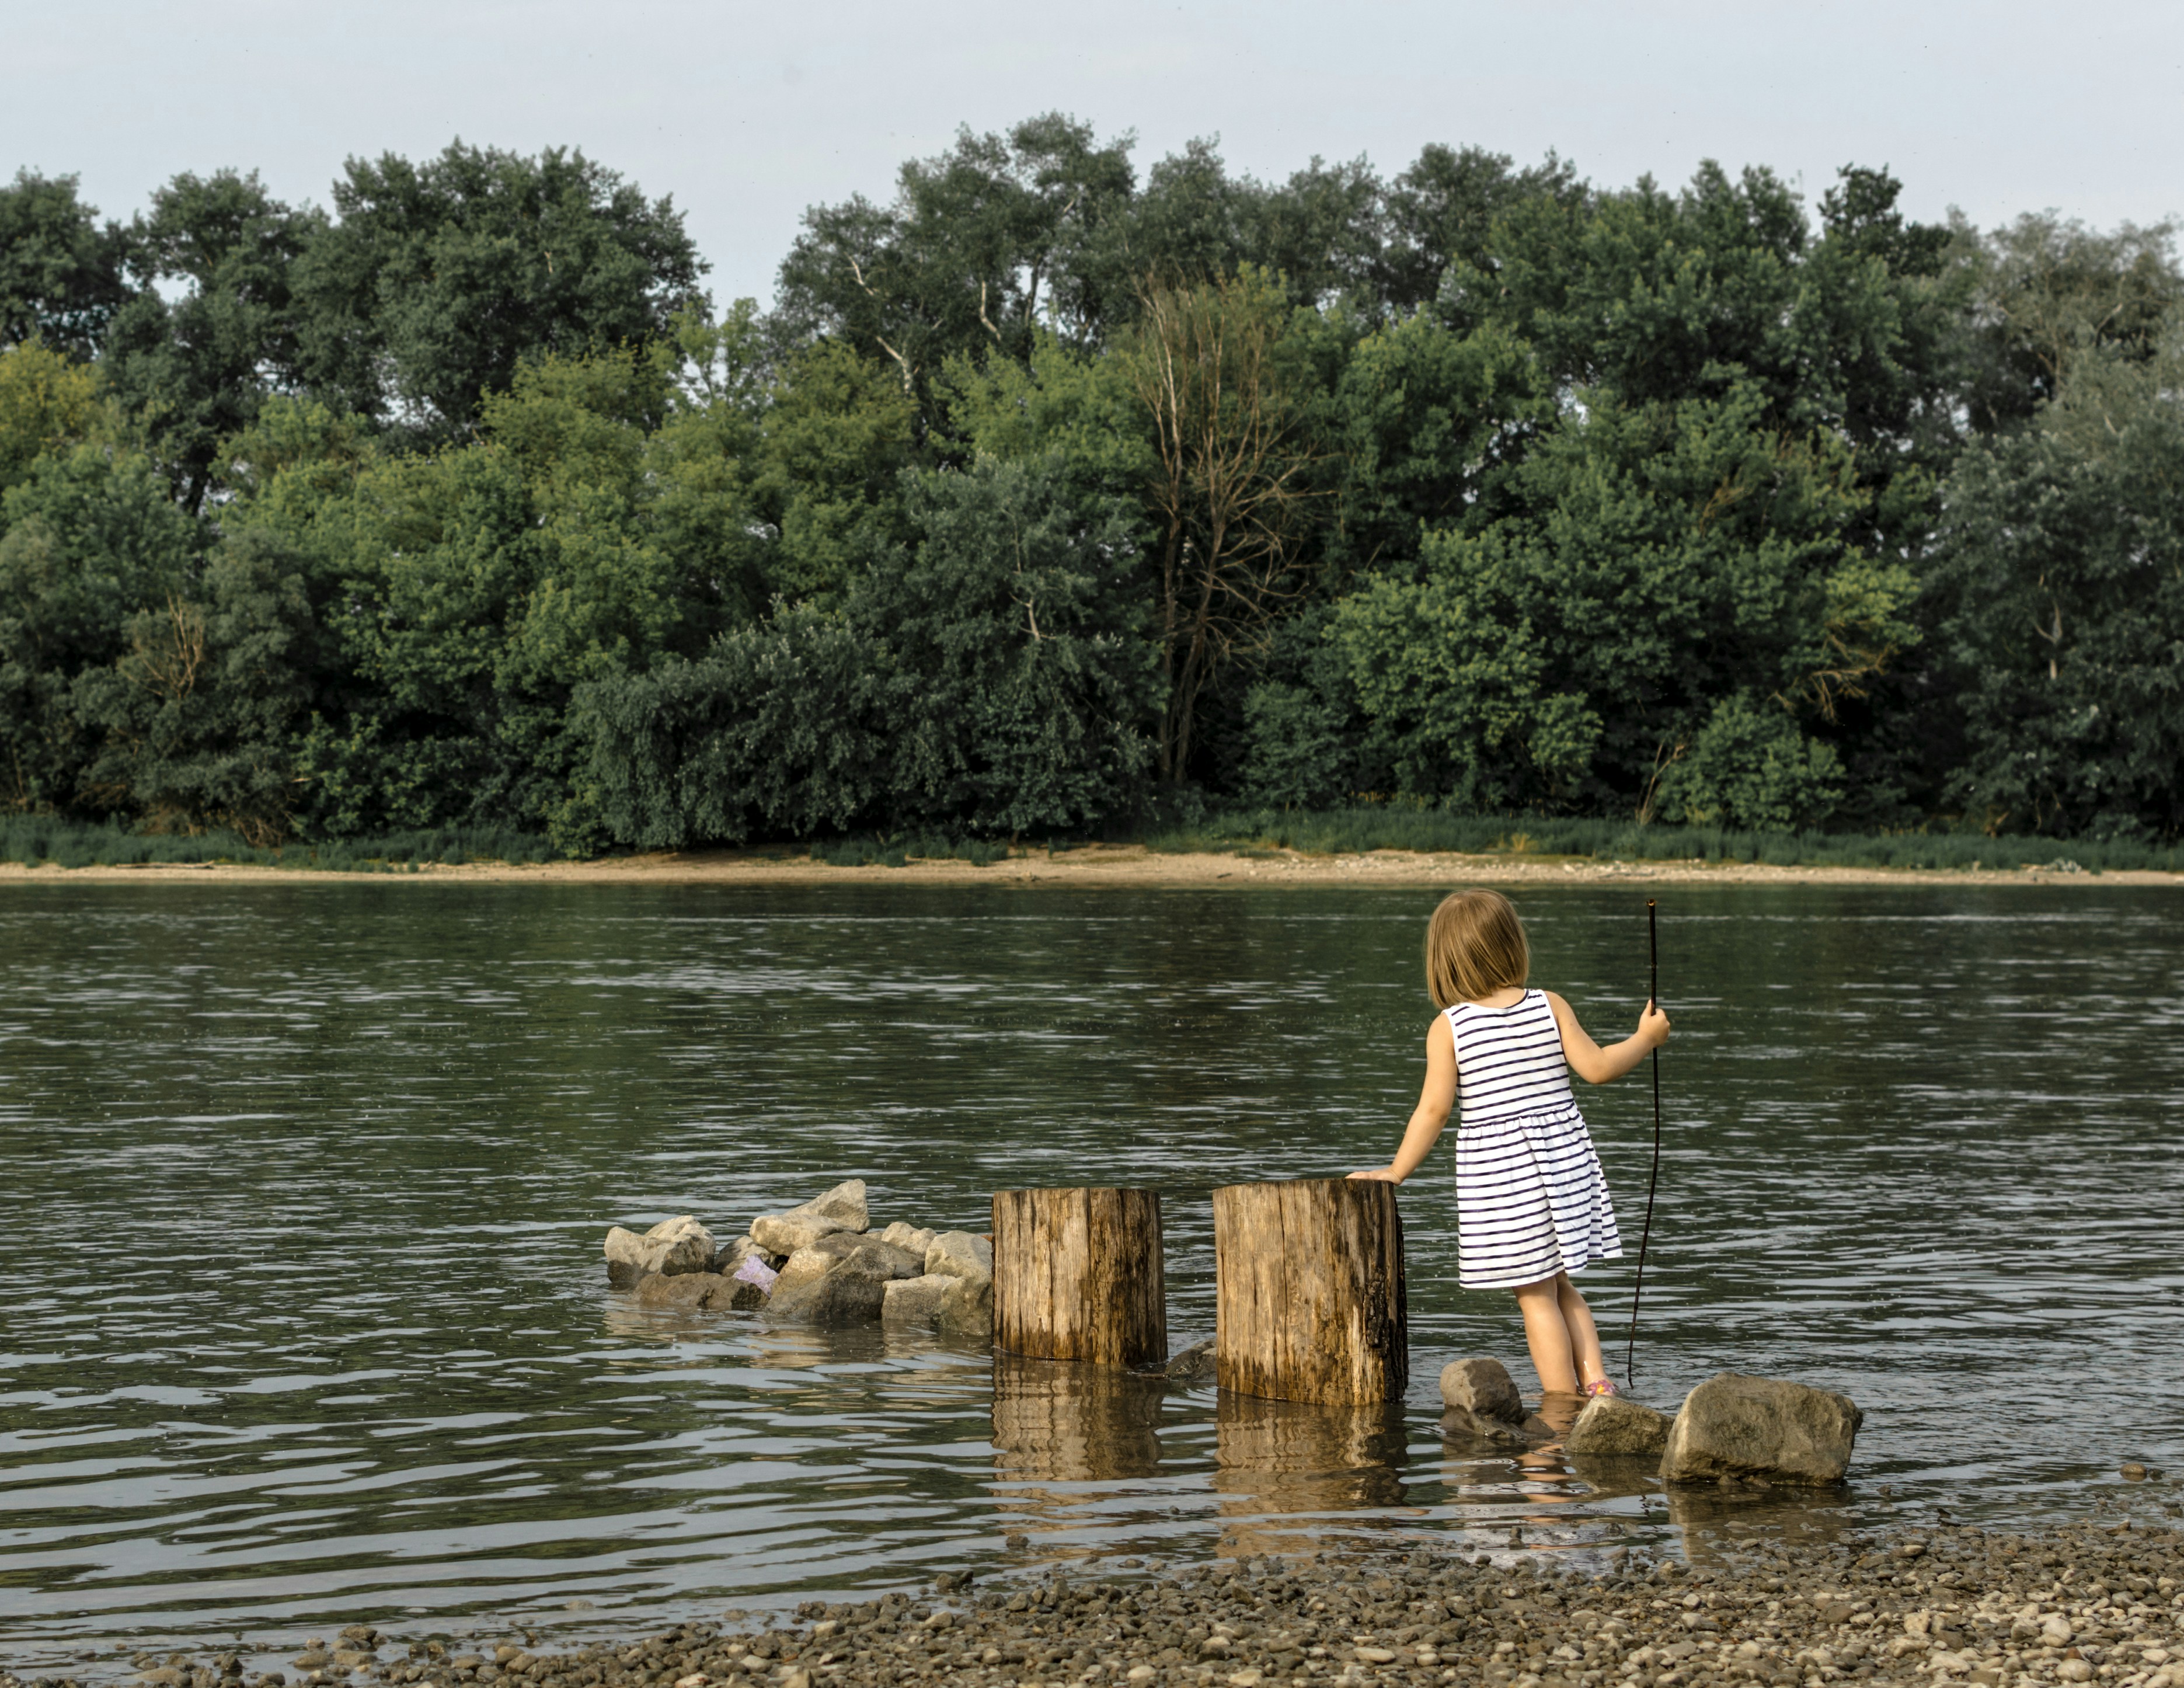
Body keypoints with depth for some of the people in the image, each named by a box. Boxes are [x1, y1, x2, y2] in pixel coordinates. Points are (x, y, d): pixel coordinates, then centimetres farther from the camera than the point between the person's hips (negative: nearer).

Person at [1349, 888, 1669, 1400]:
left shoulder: (1448, 1027, -8)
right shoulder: (1550, 1007, -2)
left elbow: (1435, 1109, -11)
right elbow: (1596, 1067, -4)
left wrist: (1397, 1170, -2)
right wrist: (1646, 1038, 12)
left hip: (1497, 1168, -3)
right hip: (1565, 1158, 3)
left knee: (1536, 1295, 2)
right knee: (1558, 1284, 19)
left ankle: (1563, 1403, 3)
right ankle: (1596, 1381, 8)